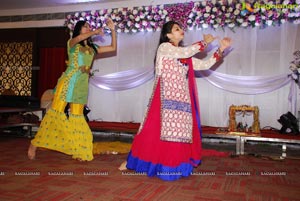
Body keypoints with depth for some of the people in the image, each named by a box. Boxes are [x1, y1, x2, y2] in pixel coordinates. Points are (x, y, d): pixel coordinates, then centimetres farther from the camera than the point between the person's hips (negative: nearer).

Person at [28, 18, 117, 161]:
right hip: (68, 81, -4)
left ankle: (78, 151, 7)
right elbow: (79, 38, -21)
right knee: (56, 112, -7)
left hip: (82, 85, 4)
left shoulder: (92, 48, 16)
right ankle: (34, 145, 4)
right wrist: (95, 32, -13)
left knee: (77, 116, 4)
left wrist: (112, 30, 9)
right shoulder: (72, 43, 4)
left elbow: (113, 48, 16)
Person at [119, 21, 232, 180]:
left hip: (182, 100, 6)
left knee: (179, 132, 5)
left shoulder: (186, 57, 17)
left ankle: (173, 167, 18)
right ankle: (131, 161, 15)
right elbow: (185, 52, -16)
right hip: (166, 99, -6)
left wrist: (220, 50, 9)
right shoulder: (164, 47, -1)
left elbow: (205, 65, 14)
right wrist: (204, 42, -5)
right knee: (156, 130, -1)